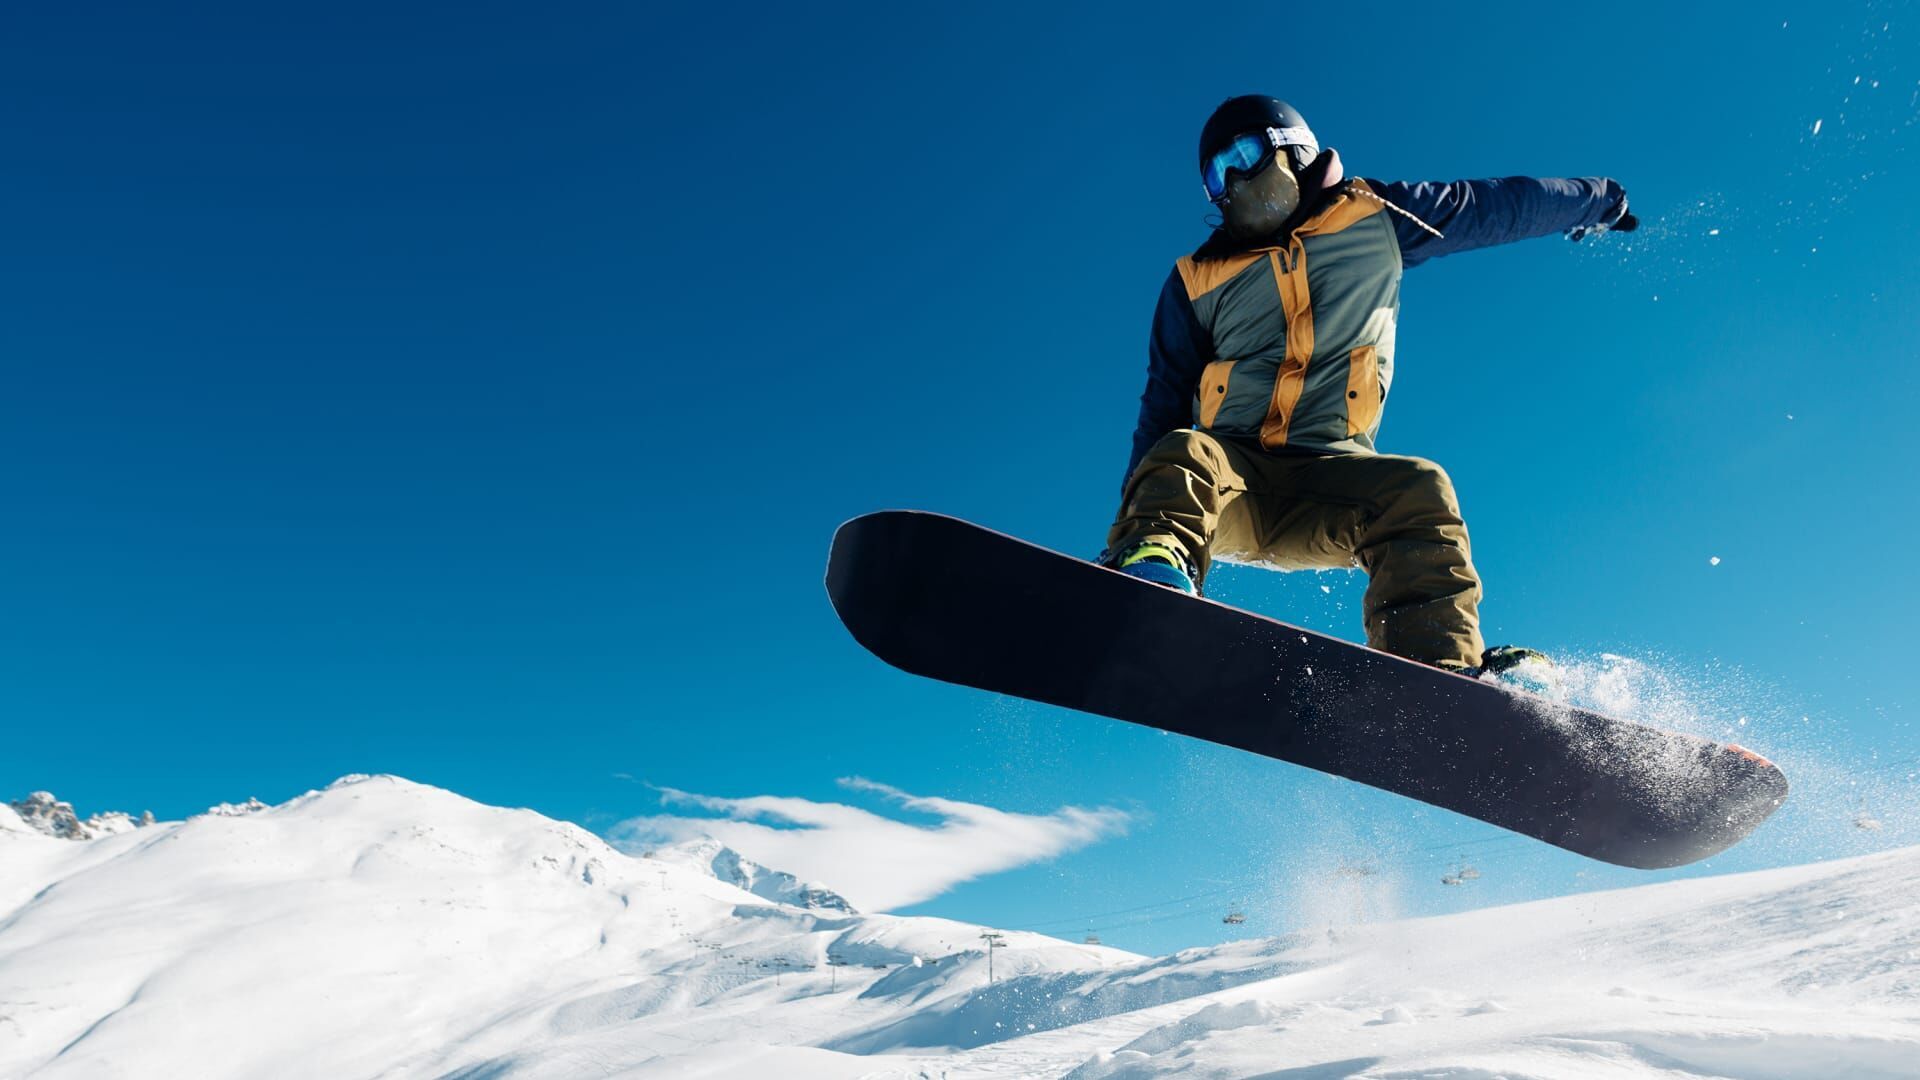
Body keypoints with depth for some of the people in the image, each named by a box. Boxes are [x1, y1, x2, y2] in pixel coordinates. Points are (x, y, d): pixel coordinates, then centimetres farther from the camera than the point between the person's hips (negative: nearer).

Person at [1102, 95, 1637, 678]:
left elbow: (1501, 205, 28)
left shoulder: (1376, 217, 16)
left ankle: (1436, 672, -43)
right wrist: (1133, 521, 4)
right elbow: (1164, 406, 13)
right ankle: (1151, 564, -60)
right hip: (1229, 469, 0)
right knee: (1182, 457, -33)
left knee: (1420, 491, -30)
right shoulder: (1196, 280, 15)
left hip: (1330, 478, 0)